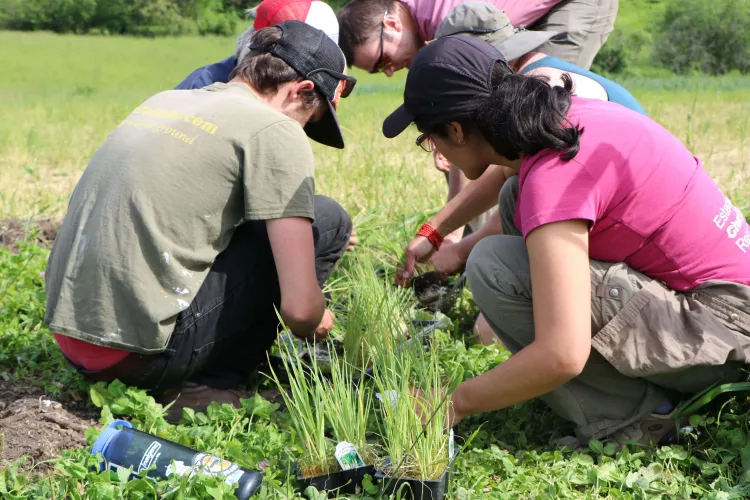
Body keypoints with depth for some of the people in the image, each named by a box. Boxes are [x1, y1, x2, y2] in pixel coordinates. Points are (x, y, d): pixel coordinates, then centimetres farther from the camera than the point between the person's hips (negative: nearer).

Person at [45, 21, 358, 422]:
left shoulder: (164, 101, 15)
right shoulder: (276, 133, -7)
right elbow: (300, 310, -13)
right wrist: (314, 326, 13)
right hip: (140, 351, -8)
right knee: (327, 220, 2)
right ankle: (207, 387, 3)